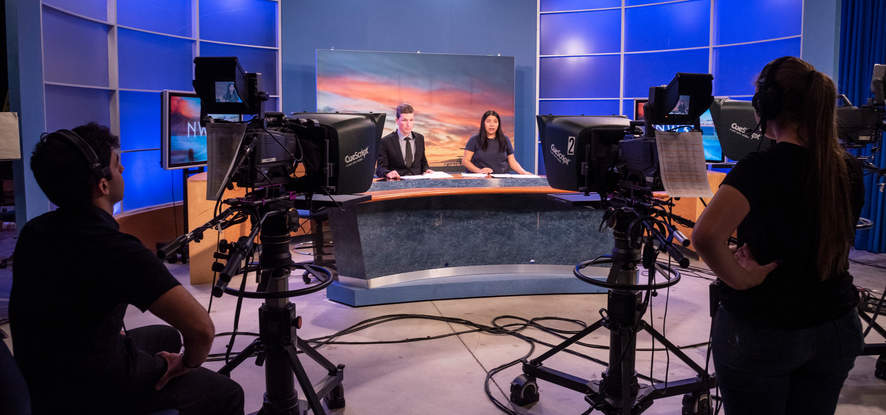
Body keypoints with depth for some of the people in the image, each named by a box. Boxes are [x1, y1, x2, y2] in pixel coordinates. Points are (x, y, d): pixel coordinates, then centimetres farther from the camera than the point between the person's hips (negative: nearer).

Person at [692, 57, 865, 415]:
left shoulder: (762, 167, -20)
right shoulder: (850, 171, -1)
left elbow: (705, 235, -35)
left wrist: (741, 278, -20)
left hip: (761, 333, -6)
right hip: (836, 329, 6)